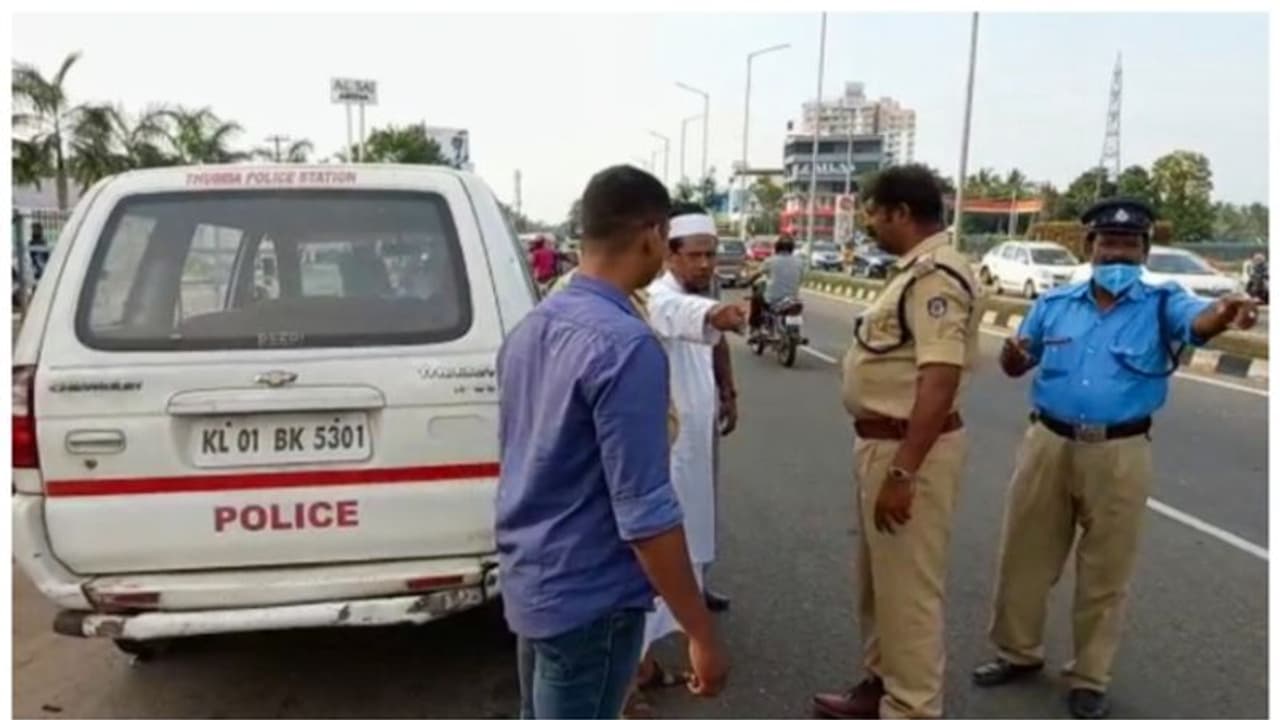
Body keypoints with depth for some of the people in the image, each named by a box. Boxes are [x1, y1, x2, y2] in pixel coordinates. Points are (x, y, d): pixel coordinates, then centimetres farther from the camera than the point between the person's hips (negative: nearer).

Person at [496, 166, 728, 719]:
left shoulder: (530, 327, 4)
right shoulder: (626, 345, -24)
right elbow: (644, 514, -25)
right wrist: (701, 633, -16)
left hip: (528, 583, 9)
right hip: (588, 599, -8)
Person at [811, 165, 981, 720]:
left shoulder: (935, 276, -20)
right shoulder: (916, 269, 12)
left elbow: (940, 382, -28)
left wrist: (902, 473, -29)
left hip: (910, 448, -11)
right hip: (883, 441, 11)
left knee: (908, 587, 2)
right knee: (877, 577, 21)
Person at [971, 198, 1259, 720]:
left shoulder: (1161, 304, -1)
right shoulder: (1054, 304, 7)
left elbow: (1197, 321, -24)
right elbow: (1017, 366, 12)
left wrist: (1224, 312, -48)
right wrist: (1011, 354, -13)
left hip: (1119, 454, -2)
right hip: (1049, 444, 3)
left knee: (1105, 573, 9)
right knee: (1025, 556, 12)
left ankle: (1089, 678, 27)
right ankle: (1019, 652, 33)